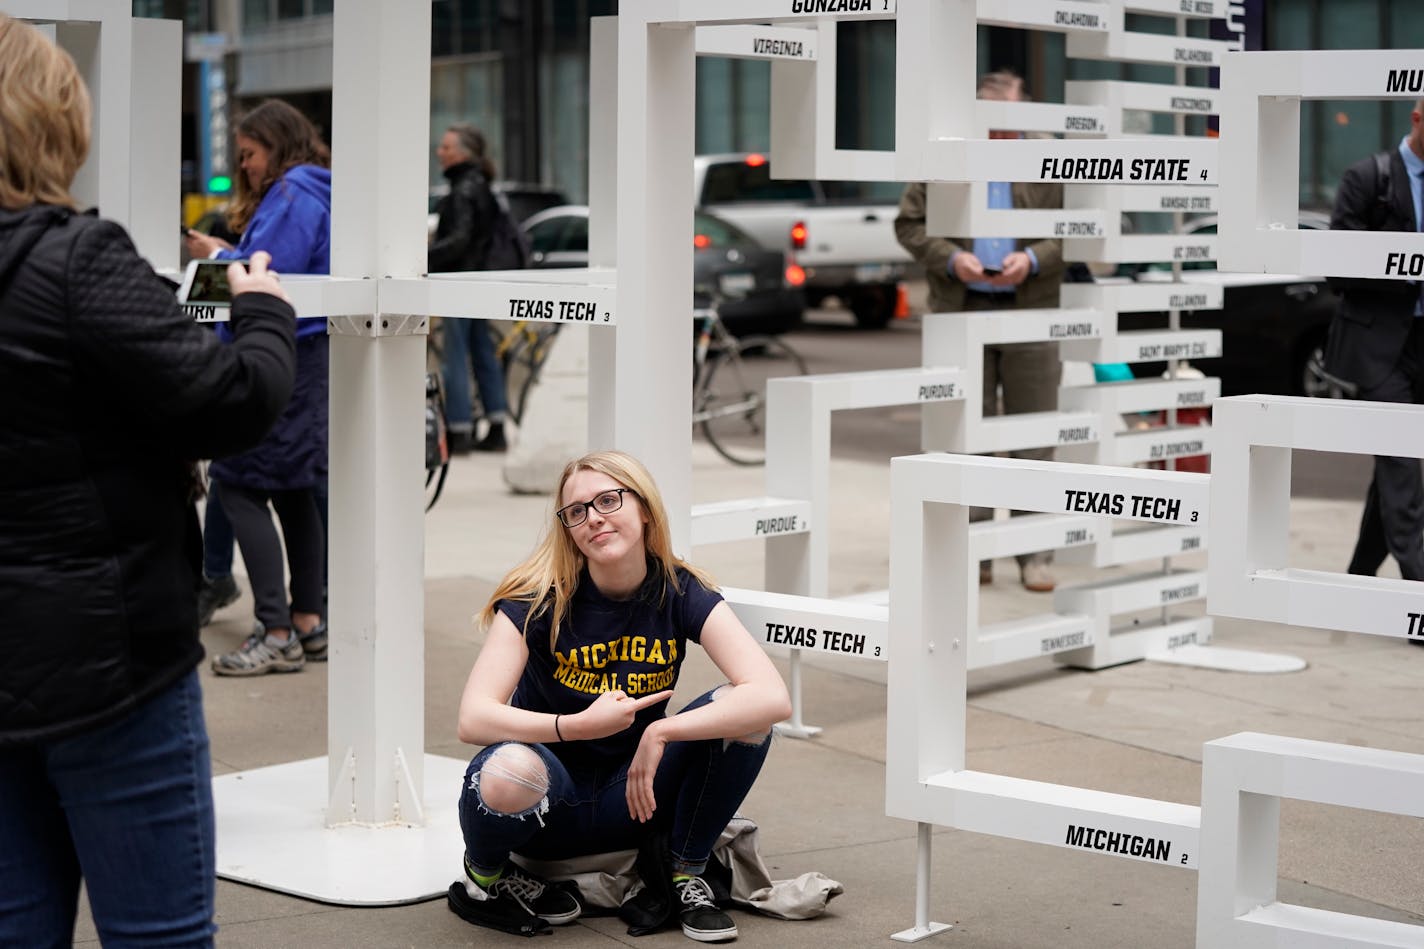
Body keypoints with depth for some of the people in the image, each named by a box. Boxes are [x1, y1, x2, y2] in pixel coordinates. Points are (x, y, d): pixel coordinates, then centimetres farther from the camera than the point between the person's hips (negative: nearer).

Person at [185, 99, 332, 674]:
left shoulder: (294, 194, -11)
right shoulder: (310, 194, 20)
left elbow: (266, 275, -20)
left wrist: (218, 256, -5)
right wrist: (227, 254, 9)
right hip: (305, 360, 11)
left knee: (238, 484, -10)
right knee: (292, 490, 14)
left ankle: (277, 636, -11)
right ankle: (309, 624, 19)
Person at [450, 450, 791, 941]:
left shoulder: (681, 593, -11)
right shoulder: (538, 598, -15)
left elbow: (773, 698, -24)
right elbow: (474, 718, -27)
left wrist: (661, 733, -30)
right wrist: (578, 726, -38)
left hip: (632, 800, 2)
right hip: (551, 807, -2)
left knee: (742, 716, -21)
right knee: (508, 773, -38)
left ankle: (687, 875, 1)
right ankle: (484, 879, -2)